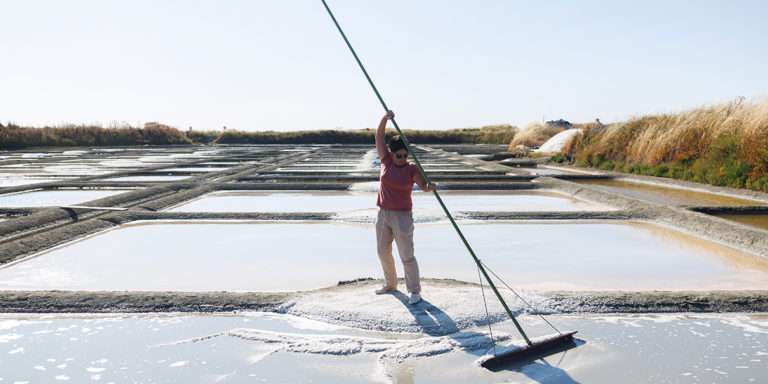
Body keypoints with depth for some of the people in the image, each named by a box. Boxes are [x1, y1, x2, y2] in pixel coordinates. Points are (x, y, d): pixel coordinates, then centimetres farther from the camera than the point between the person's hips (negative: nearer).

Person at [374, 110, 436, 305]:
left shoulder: (412, 169, -9)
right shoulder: (386, 160, 0)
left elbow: (423, 186, -20)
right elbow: (379, 136, -6)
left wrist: (430, 187, -43)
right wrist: (385, 118, -20)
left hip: (402, 216, -5)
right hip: (383, 215, 5)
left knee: (407, 256, -4)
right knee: (383, 252, 16)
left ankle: (415, 291, 8)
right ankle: (390, 284, 35)